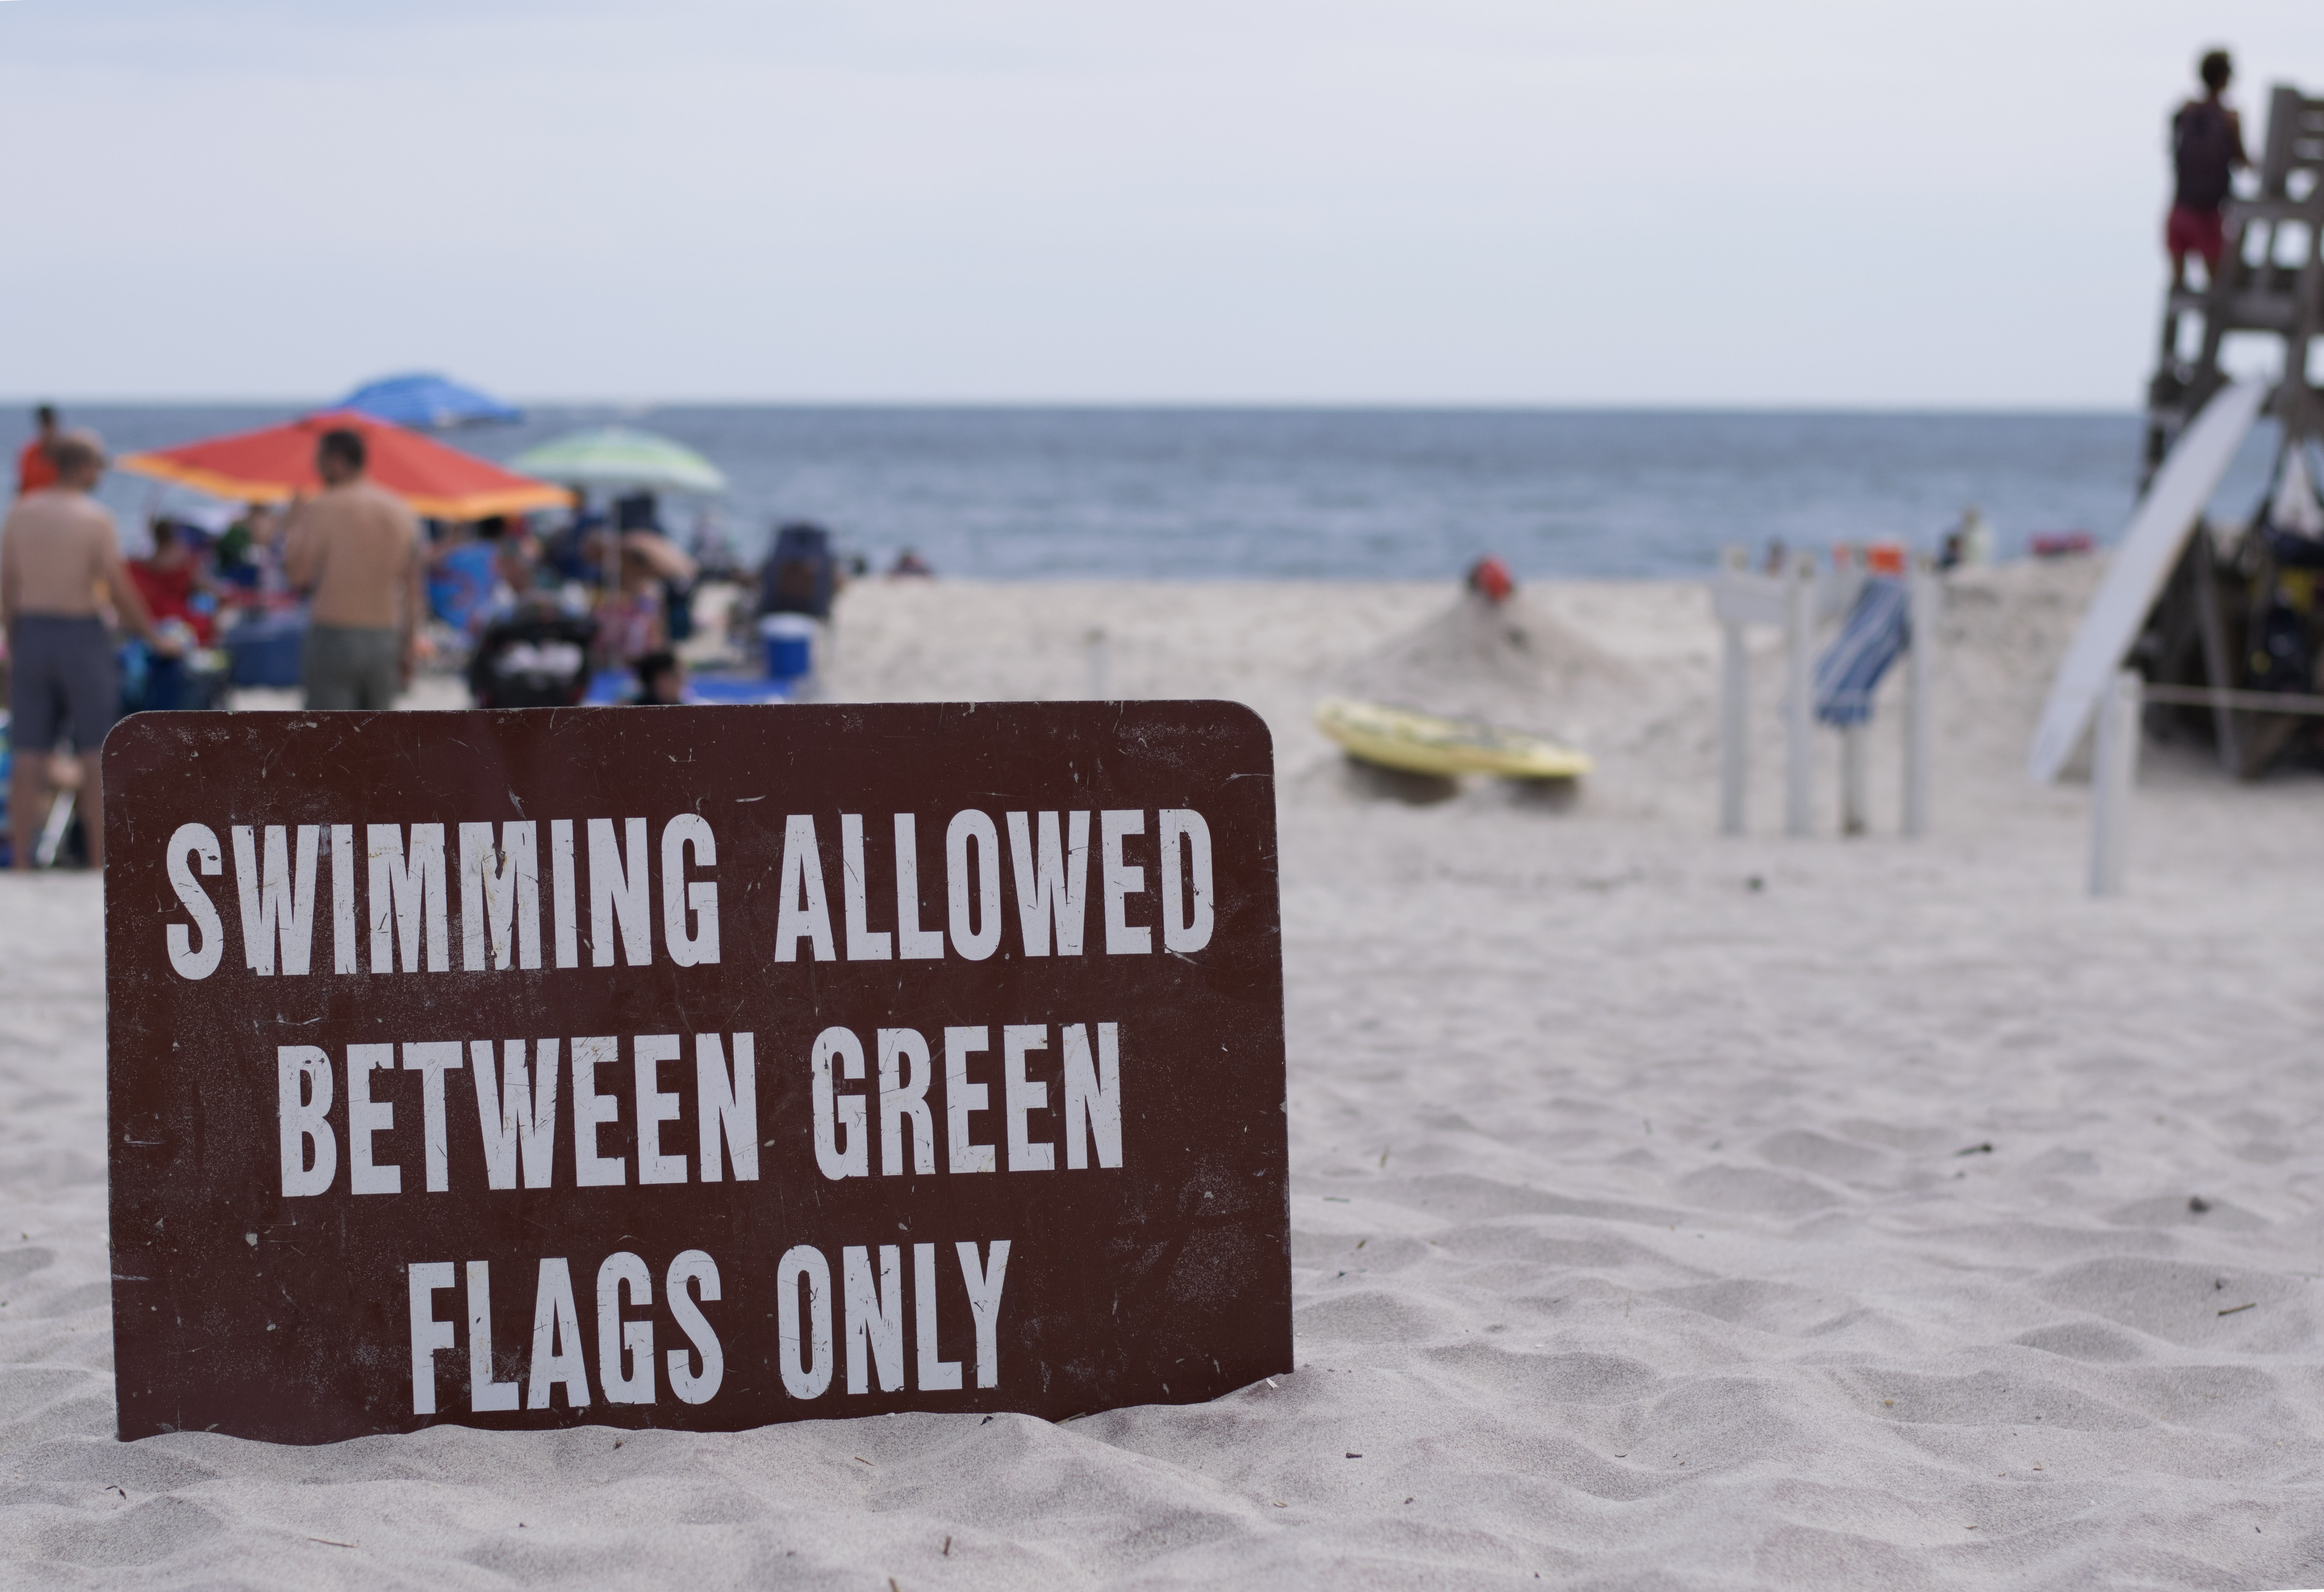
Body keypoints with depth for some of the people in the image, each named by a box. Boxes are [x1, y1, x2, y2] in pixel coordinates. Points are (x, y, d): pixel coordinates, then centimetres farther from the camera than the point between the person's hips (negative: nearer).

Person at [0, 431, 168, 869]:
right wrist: (154, 638, 2)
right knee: (95, 758, 4)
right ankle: (100, 862, 4)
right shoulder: (95, 518, -10)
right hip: (80, 636, -4)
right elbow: (120, 590, -10)